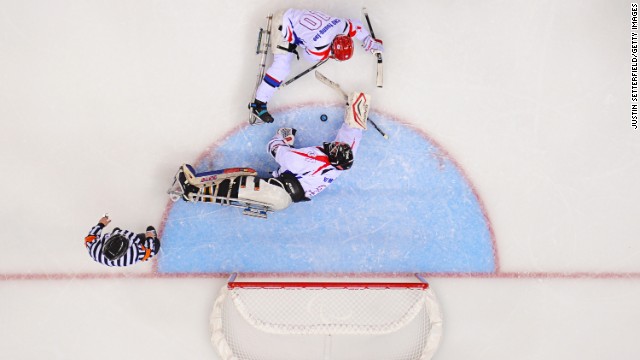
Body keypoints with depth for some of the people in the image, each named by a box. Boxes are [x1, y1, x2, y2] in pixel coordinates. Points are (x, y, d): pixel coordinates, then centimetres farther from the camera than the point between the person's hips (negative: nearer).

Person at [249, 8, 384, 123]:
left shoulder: (341, 25, -14)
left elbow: (356, 26, 7)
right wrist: (329, 55, 2)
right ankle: (258, 104, -17)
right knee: (282, 65, -18)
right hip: (283, 27, -8)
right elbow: (308, 55, -11)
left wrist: (370, 43, 13)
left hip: (293, 15, 8)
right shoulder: (320, 47, -32)